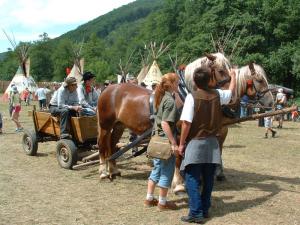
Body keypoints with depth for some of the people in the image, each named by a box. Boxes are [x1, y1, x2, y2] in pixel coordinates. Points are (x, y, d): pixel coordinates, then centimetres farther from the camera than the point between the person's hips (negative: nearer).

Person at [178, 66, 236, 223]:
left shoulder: (192, 97, -13)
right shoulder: (217, 95, 1)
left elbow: (186, 123, -16)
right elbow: (231, 91, 23)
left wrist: (181, 144, -7)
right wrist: (233, 76, 41)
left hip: (195, 143, -5)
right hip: (212, 143, 5)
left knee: (192, 179, -1)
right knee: (208, 179, 13)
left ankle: (196, 213, -5)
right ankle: (205, 209, 23)